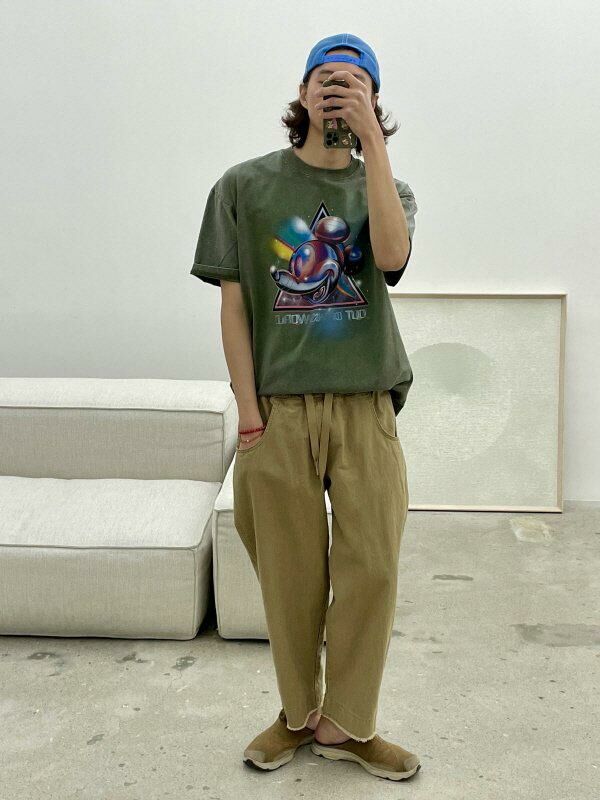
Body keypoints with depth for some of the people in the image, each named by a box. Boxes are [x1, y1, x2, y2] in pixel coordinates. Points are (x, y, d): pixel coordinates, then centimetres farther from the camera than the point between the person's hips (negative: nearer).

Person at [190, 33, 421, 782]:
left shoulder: (387, 189, 9)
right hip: (280, 410, -1)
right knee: (292, 574, 5)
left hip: (365, 409, 2)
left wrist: (372, 141, -16)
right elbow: (234, 307, 0)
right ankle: (297, 713, 25)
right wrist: (249, 417, -6)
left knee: (371, 571, 0)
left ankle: (345, 722, 18)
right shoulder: (245, 186, 4)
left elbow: (391, 256, -14)